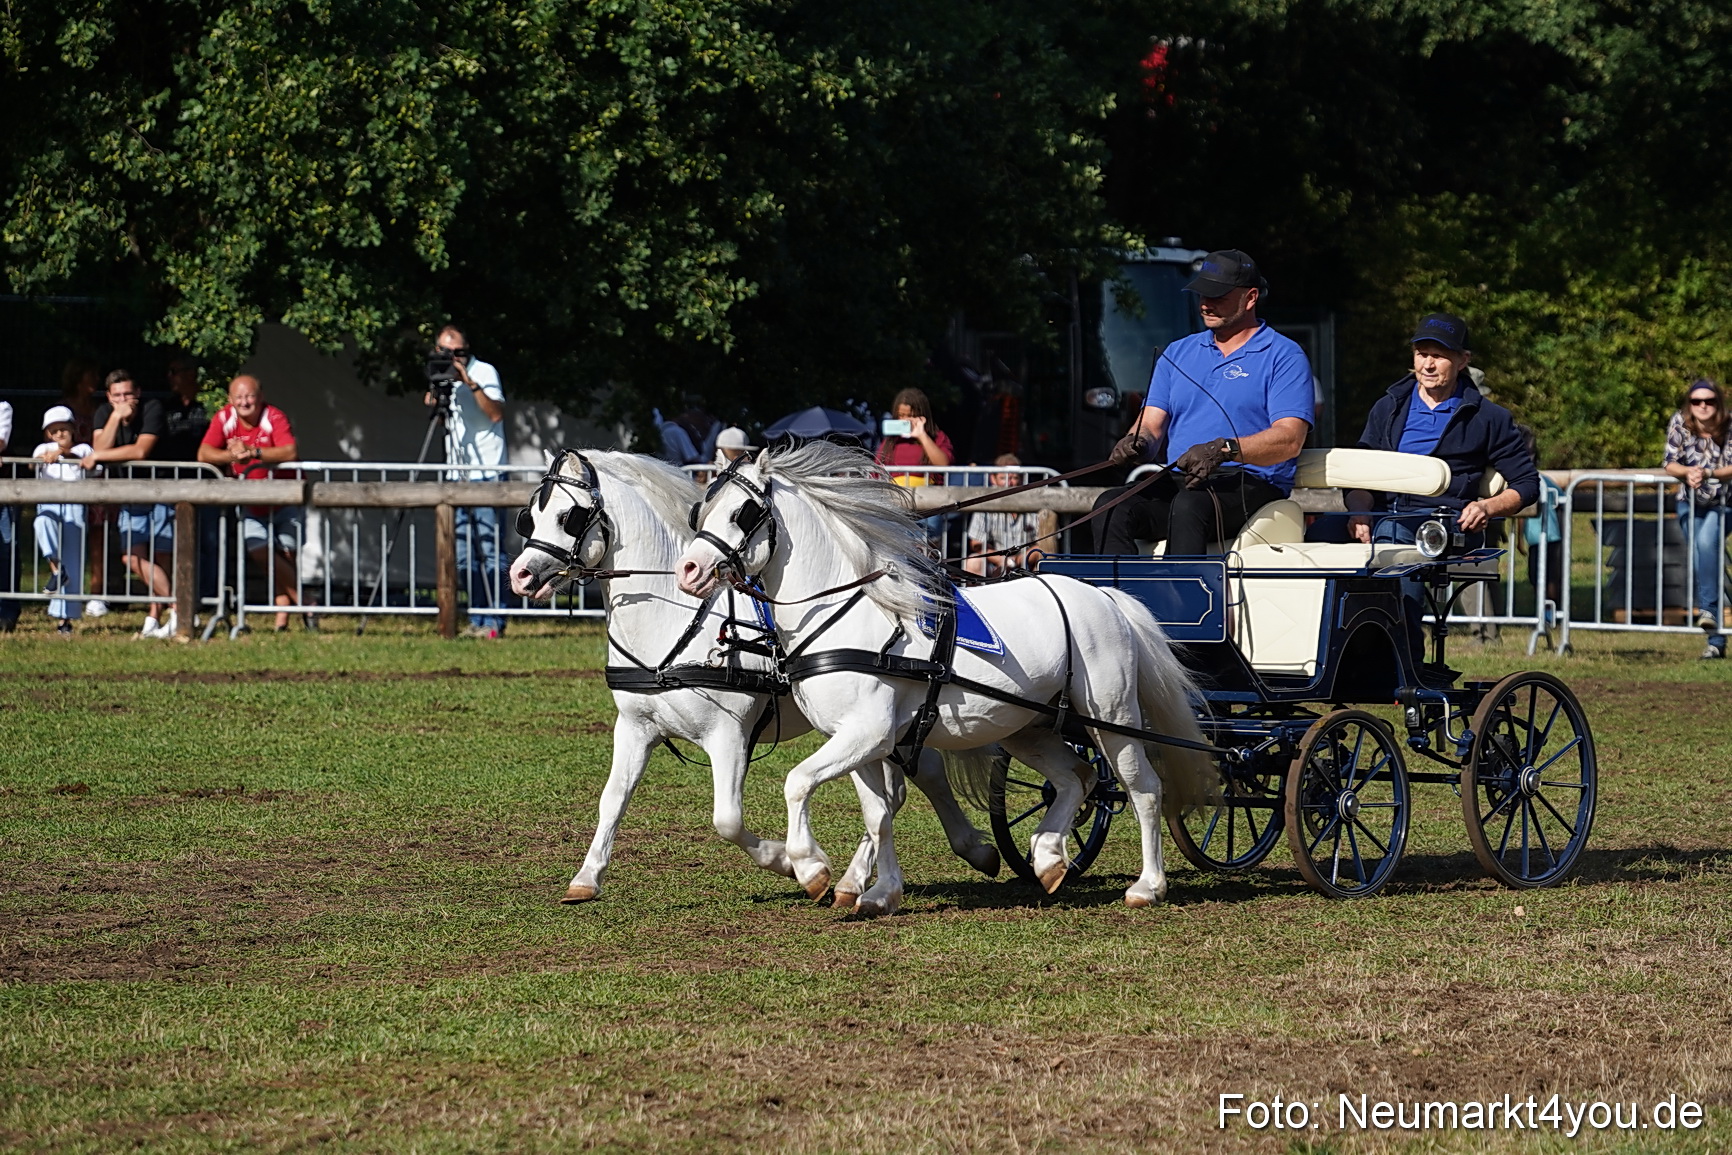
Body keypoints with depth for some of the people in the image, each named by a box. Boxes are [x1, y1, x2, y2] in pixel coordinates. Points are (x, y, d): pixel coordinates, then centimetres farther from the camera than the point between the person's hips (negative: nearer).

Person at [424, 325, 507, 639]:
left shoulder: (484, 373, -5)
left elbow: (497, 413, -18)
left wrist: (471, 384, -25)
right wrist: (434, 402, 1)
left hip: (486, 475, -8)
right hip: (459, 477, 8)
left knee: (489, 549, -10)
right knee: (464, 555, 6)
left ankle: (494, 621, -10)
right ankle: (476, 620, 10)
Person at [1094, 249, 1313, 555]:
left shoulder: (1283, 356, 3)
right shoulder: (1178, 354, 23)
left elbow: (1290, 440, -10)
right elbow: (1153, 422, 16)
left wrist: (1224, 449, -25)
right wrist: (1137, 441, -10)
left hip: (1252, 485, -5)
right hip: (1179, 480, 5)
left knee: (1189, 504, -37)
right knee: (1112, 505, -24)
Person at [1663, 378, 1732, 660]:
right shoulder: (1679, 423, -8)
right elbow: (1670, 464, -6)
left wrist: (1707, 473, -29)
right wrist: (1689, 471, -26)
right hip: (1690, 503, 2)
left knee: (1706, 540, -32)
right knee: (1701, 558, -6)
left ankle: (1708, 608, -28)